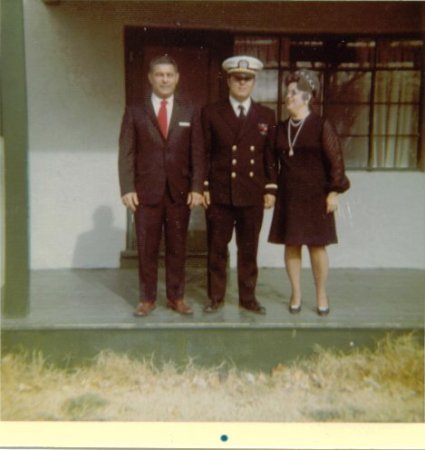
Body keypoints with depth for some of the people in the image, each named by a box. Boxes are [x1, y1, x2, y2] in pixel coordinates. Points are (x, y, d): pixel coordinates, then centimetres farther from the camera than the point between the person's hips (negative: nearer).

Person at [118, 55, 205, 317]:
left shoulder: (190, 113, 9)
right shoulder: (135, 113, 6)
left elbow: (198, 154, 4)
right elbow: (127, 154, 1)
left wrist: (197, 188, -6)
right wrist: (127, 189, -9)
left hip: (180, 192, 1)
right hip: (146, 192, -1)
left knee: (177, 248, 7)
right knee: (147, 249, 5)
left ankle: (176, 297, 20)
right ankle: (148, 298, 17)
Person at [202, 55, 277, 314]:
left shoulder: (267, 116, 8)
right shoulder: (211, 113, 3)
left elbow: (271, 156, 8)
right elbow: (203, 153, 2)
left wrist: (271, 189, 2)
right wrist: (203, 187, -3)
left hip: (253, 195, 1)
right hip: (219, 194, -1)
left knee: (249, 250, 10)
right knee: (217, 249, 7)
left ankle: (248, 297, 22)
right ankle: (216, 297, 20)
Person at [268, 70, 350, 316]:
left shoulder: (322, 125, -6)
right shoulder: (281, 128, 6)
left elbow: (336, 161, -6)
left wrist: (334, 192, -9)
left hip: (315, 195, -3)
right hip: (288, 195, 4)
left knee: (317, 245, 4)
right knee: (291, 245, 7)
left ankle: (321, 295, 19)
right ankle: (296, 293, 20)